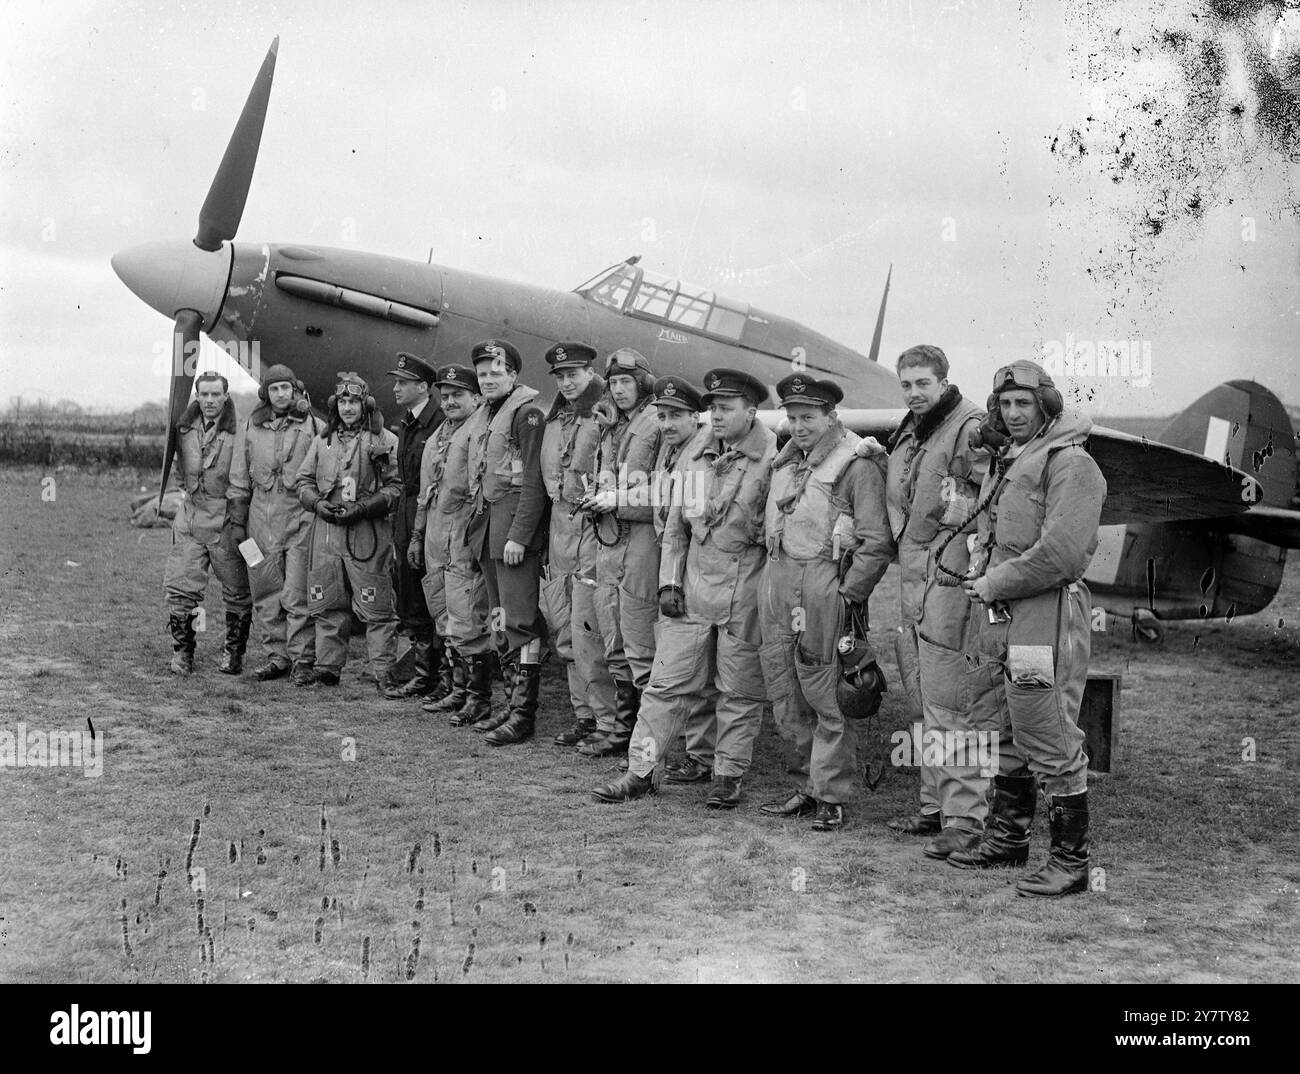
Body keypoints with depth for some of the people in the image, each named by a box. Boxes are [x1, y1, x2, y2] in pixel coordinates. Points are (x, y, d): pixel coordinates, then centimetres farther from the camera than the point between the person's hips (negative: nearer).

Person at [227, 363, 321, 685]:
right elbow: (239, 481, 14)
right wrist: (237, 523, 11)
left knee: (297, 595, -6)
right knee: (266, 594, 6)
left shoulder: (313, 427, 3)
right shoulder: (250, 429, 11)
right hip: (262, 516, 3)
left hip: (300, 516, -3)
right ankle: (277, 655, 16)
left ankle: (302, 660, 1)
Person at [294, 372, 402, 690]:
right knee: (327, 606, 9)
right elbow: (303, 480, 17)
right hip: (326, 532, 5)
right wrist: (318, 503, -2)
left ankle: (384, 674, 1)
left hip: (368, 534, -5)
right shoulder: (322, 440, 15)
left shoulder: (385, 441, 0)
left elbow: (395, 487, -5)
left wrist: (363, 507, -15)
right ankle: (327, 670, 19)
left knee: (376, 609, -4)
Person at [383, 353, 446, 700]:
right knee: (411, 603, 12)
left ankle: (448, 676, 5)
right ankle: (424, 674, 21)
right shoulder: (406, 424, 15)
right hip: (408, 514, 9)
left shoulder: (441, 420, -13)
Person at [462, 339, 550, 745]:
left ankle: (523, 713, -5)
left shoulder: (526, 413, -8)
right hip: (487, 527, 9)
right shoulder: (484, 416, 17)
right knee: (498, 619, 12)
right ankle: (512, 698, 20)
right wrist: (478, 527, 12)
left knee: (520, 620, -8)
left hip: (515, 526, -9)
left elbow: (533, 481, -14)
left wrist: (518, 536, -19)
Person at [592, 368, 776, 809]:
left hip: (745, 591, -5)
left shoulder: (773, 457, -9)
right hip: (693, 586, 5)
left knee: (740, 690, 6)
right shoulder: (698, 453, 10)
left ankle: (728, 776, 18)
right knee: (668, 681, 7)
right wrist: (669, 582, 8)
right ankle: (642, 769, 14)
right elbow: (677, 522, 15)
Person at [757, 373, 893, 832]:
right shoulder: (786, 462, 14)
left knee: (823, 696, -2)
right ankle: (813, 782, 22)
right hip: (777, 580, 8)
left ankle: (830, 797, 7)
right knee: (784, 692, 11)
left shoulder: (858, 466, -9)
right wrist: (774, 575, 16)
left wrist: (848, 595, -13)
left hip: (822, 585, -7)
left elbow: (876, 543, -12)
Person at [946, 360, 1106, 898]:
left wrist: (993, 584, -12)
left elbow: (1062, 553, -20)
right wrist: (979, 578, 8)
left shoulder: (1070, 464, -10)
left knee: (1052, 743, -5)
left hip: (1045, 618, -9)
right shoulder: (1004, 465, 18)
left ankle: (1070, 860, 3)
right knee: (1008, 733, 18)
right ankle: (1007, 837, 30)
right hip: (999, 617, 9)